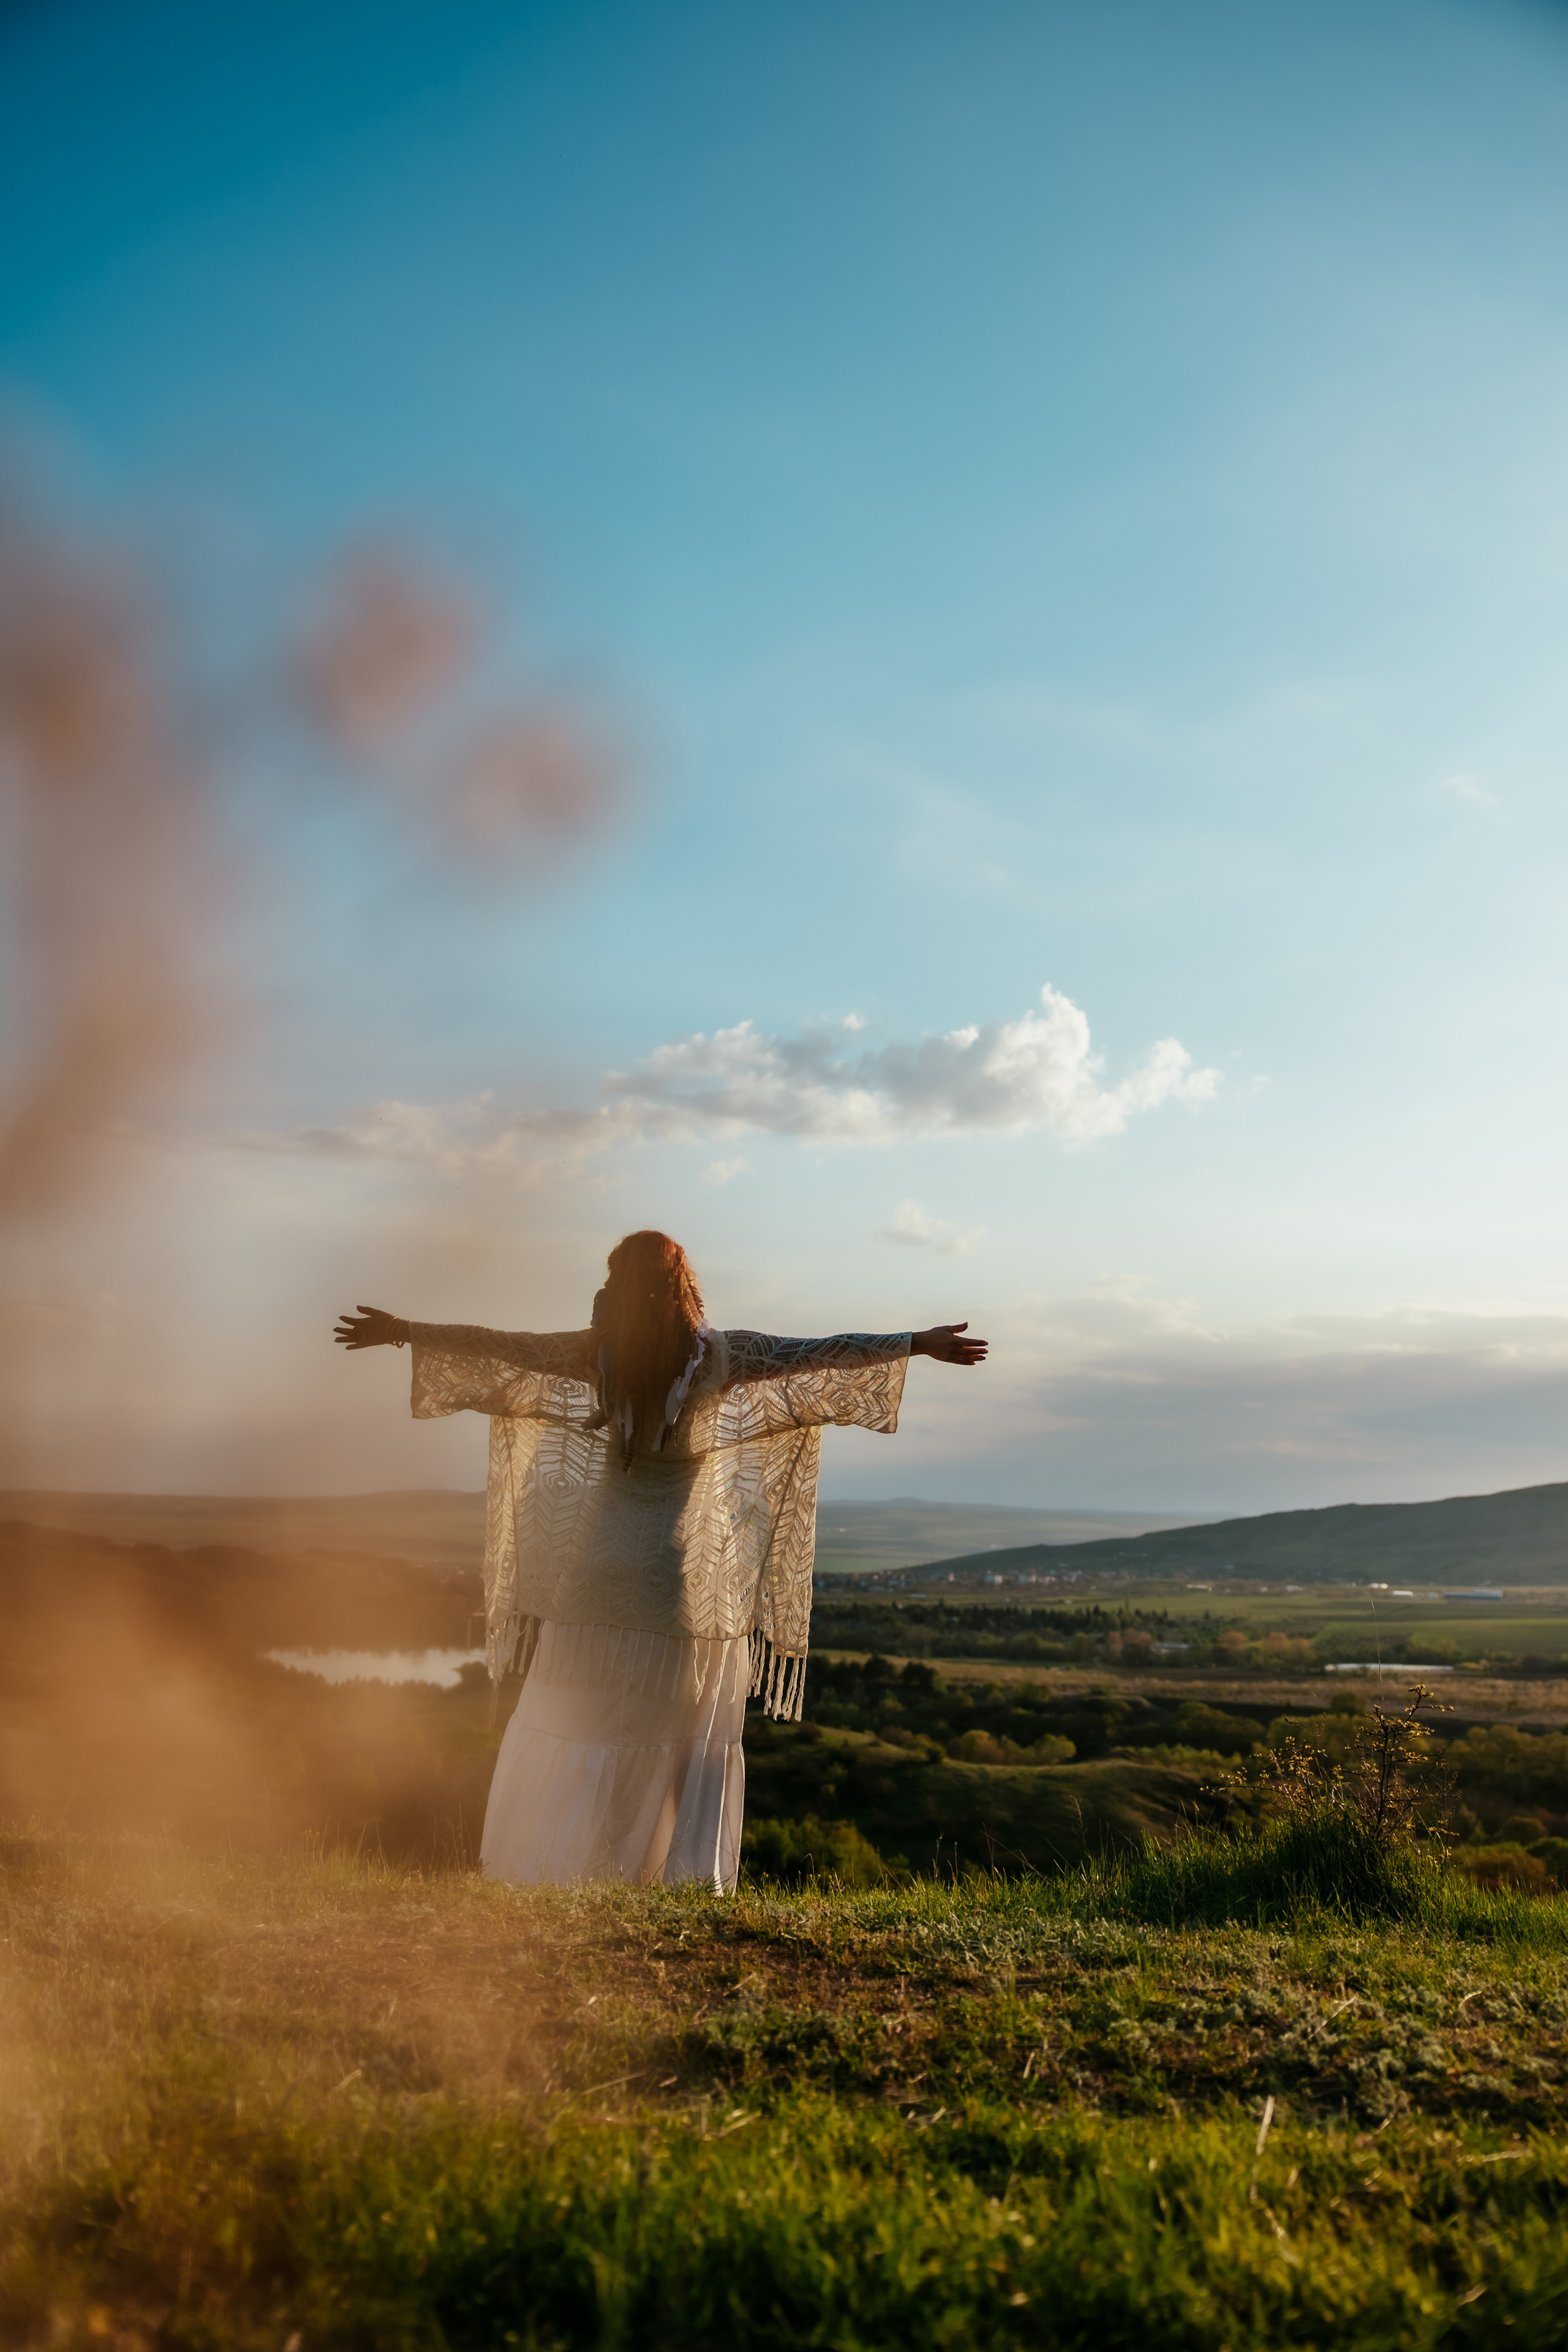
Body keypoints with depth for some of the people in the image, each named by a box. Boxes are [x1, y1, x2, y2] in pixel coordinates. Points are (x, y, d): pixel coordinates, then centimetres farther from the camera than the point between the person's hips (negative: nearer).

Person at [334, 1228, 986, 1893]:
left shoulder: (600, 1352, -3)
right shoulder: (719, 1354, -6)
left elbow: (498, 1346, 4)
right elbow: (821, 1354, -7)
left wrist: (405, 1332, 14)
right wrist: (919, 1344, -3)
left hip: (606, 1557, 1)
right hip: (694, 1560, -1)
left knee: (572, 1713, 10)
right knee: (696, 1731, 7)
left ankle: (546, 1865, 12)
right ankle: (692, 1878, 6)